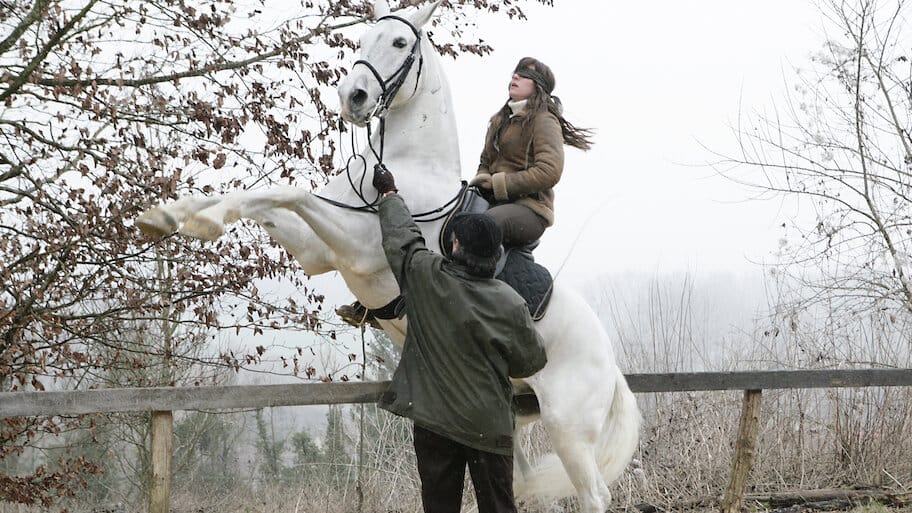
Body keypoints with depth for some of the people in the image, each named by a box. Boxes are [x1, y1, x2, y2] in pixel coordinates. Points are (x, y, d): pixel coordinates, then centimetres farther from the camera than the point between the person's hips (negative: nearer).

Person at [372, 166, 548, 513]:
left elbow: (401, 236, 6)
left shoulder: (424, 275, -12)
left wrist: (389, 194, 23)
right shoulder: (510, 304, -12)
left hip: (432, 420, 1)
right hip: (489, 425, -1)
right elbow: (531, 362, 0)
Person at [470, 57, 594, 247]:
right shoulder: (500, 119, 24)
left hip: (530, 208, -8)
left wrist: (497, 183, -12)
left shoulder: (544, 120, -3)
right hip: (495, 202, 8)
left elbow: (549, 172, -15)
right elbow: (486, 161, 30)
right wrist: (482, 180, 3)